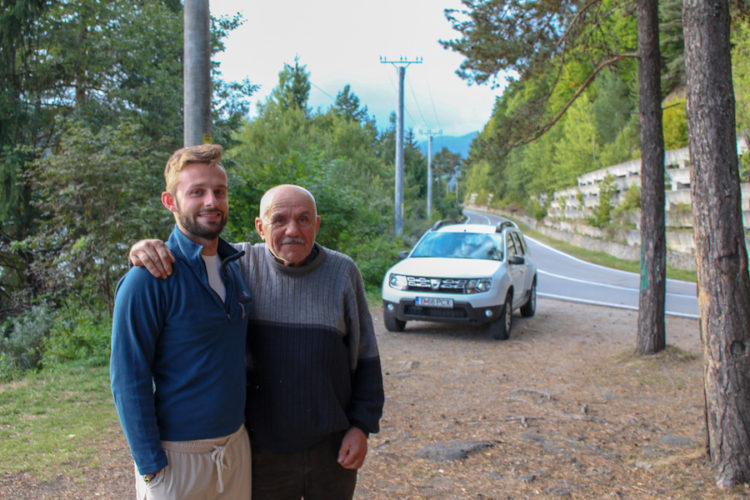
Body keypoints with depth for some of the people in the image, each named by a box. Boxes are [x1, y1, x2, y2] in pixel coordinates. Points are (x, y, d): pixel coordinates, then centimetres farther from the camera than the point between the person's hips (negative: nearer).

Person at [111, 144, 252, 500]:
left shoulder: (235, 266, 5)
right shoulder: (147, 279, -15)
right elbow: (128, 380, -14)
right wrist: (151, 467, -15)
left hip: (237, 444, 6)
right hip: (177, 455, -6)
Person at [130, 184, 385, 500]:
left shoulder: (342, 272, -4)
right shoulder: (241, 263, -5)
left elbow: (365, 356, 0)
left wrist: (362, 426, -4)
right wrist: (147, 248, -23)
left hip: (332, 446, 1)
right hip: (264, 447, 0)